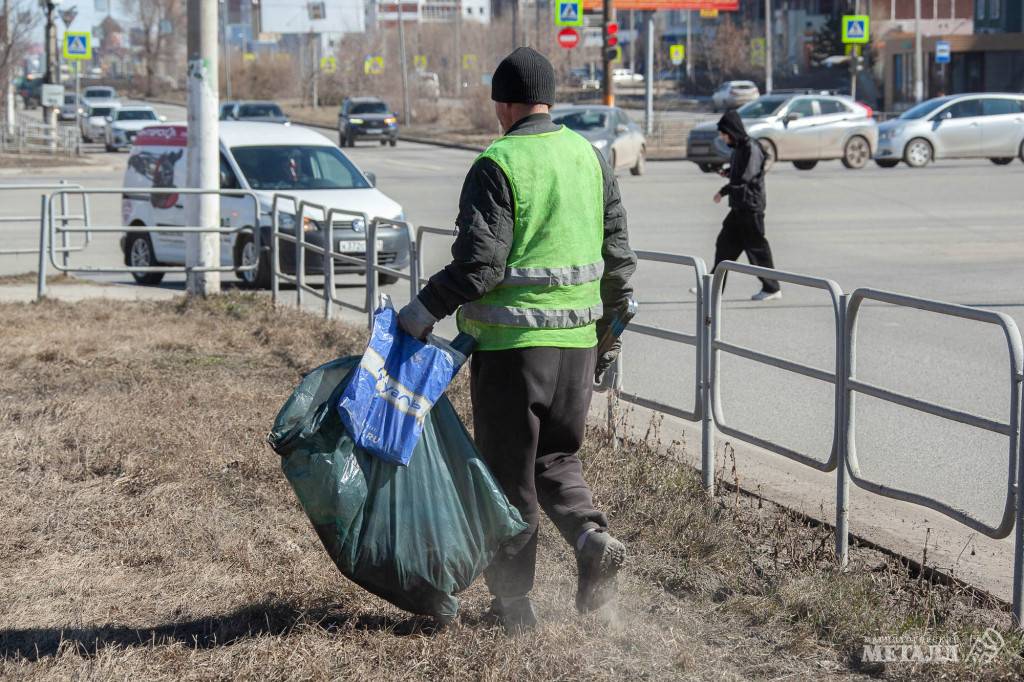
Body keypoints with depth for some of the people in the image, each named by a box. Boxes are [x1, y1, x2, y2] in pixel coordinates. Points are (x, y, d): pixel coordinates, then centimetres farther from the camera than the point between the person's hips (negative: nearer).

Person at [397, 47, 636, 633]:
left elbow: (479, 262, -18)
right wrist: (608, 332, 21)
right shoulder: (592, 158, 8)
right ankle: (592, 536, -6)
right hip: (577, 341, 5)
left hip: (510, 344, -5)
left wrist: (426, 309, -8)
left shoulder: (497, 166, -12)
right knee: (557, 458, 20)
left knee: (509, 472, 6)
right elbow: (618, 258, 11)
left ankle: (514, 600, 12)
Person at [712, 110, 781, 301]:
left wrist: (723, 191, -19)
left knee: (756, 247, -3)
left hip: (751, 206, -10)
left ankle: (772, 288, 5)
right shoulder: (739, 147, 12)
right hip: (739, 206, 10)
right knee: (724, 244, 8)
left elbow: (745, 177, -22)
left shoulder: (751, 148, -16)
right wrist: (728, 171, 6)